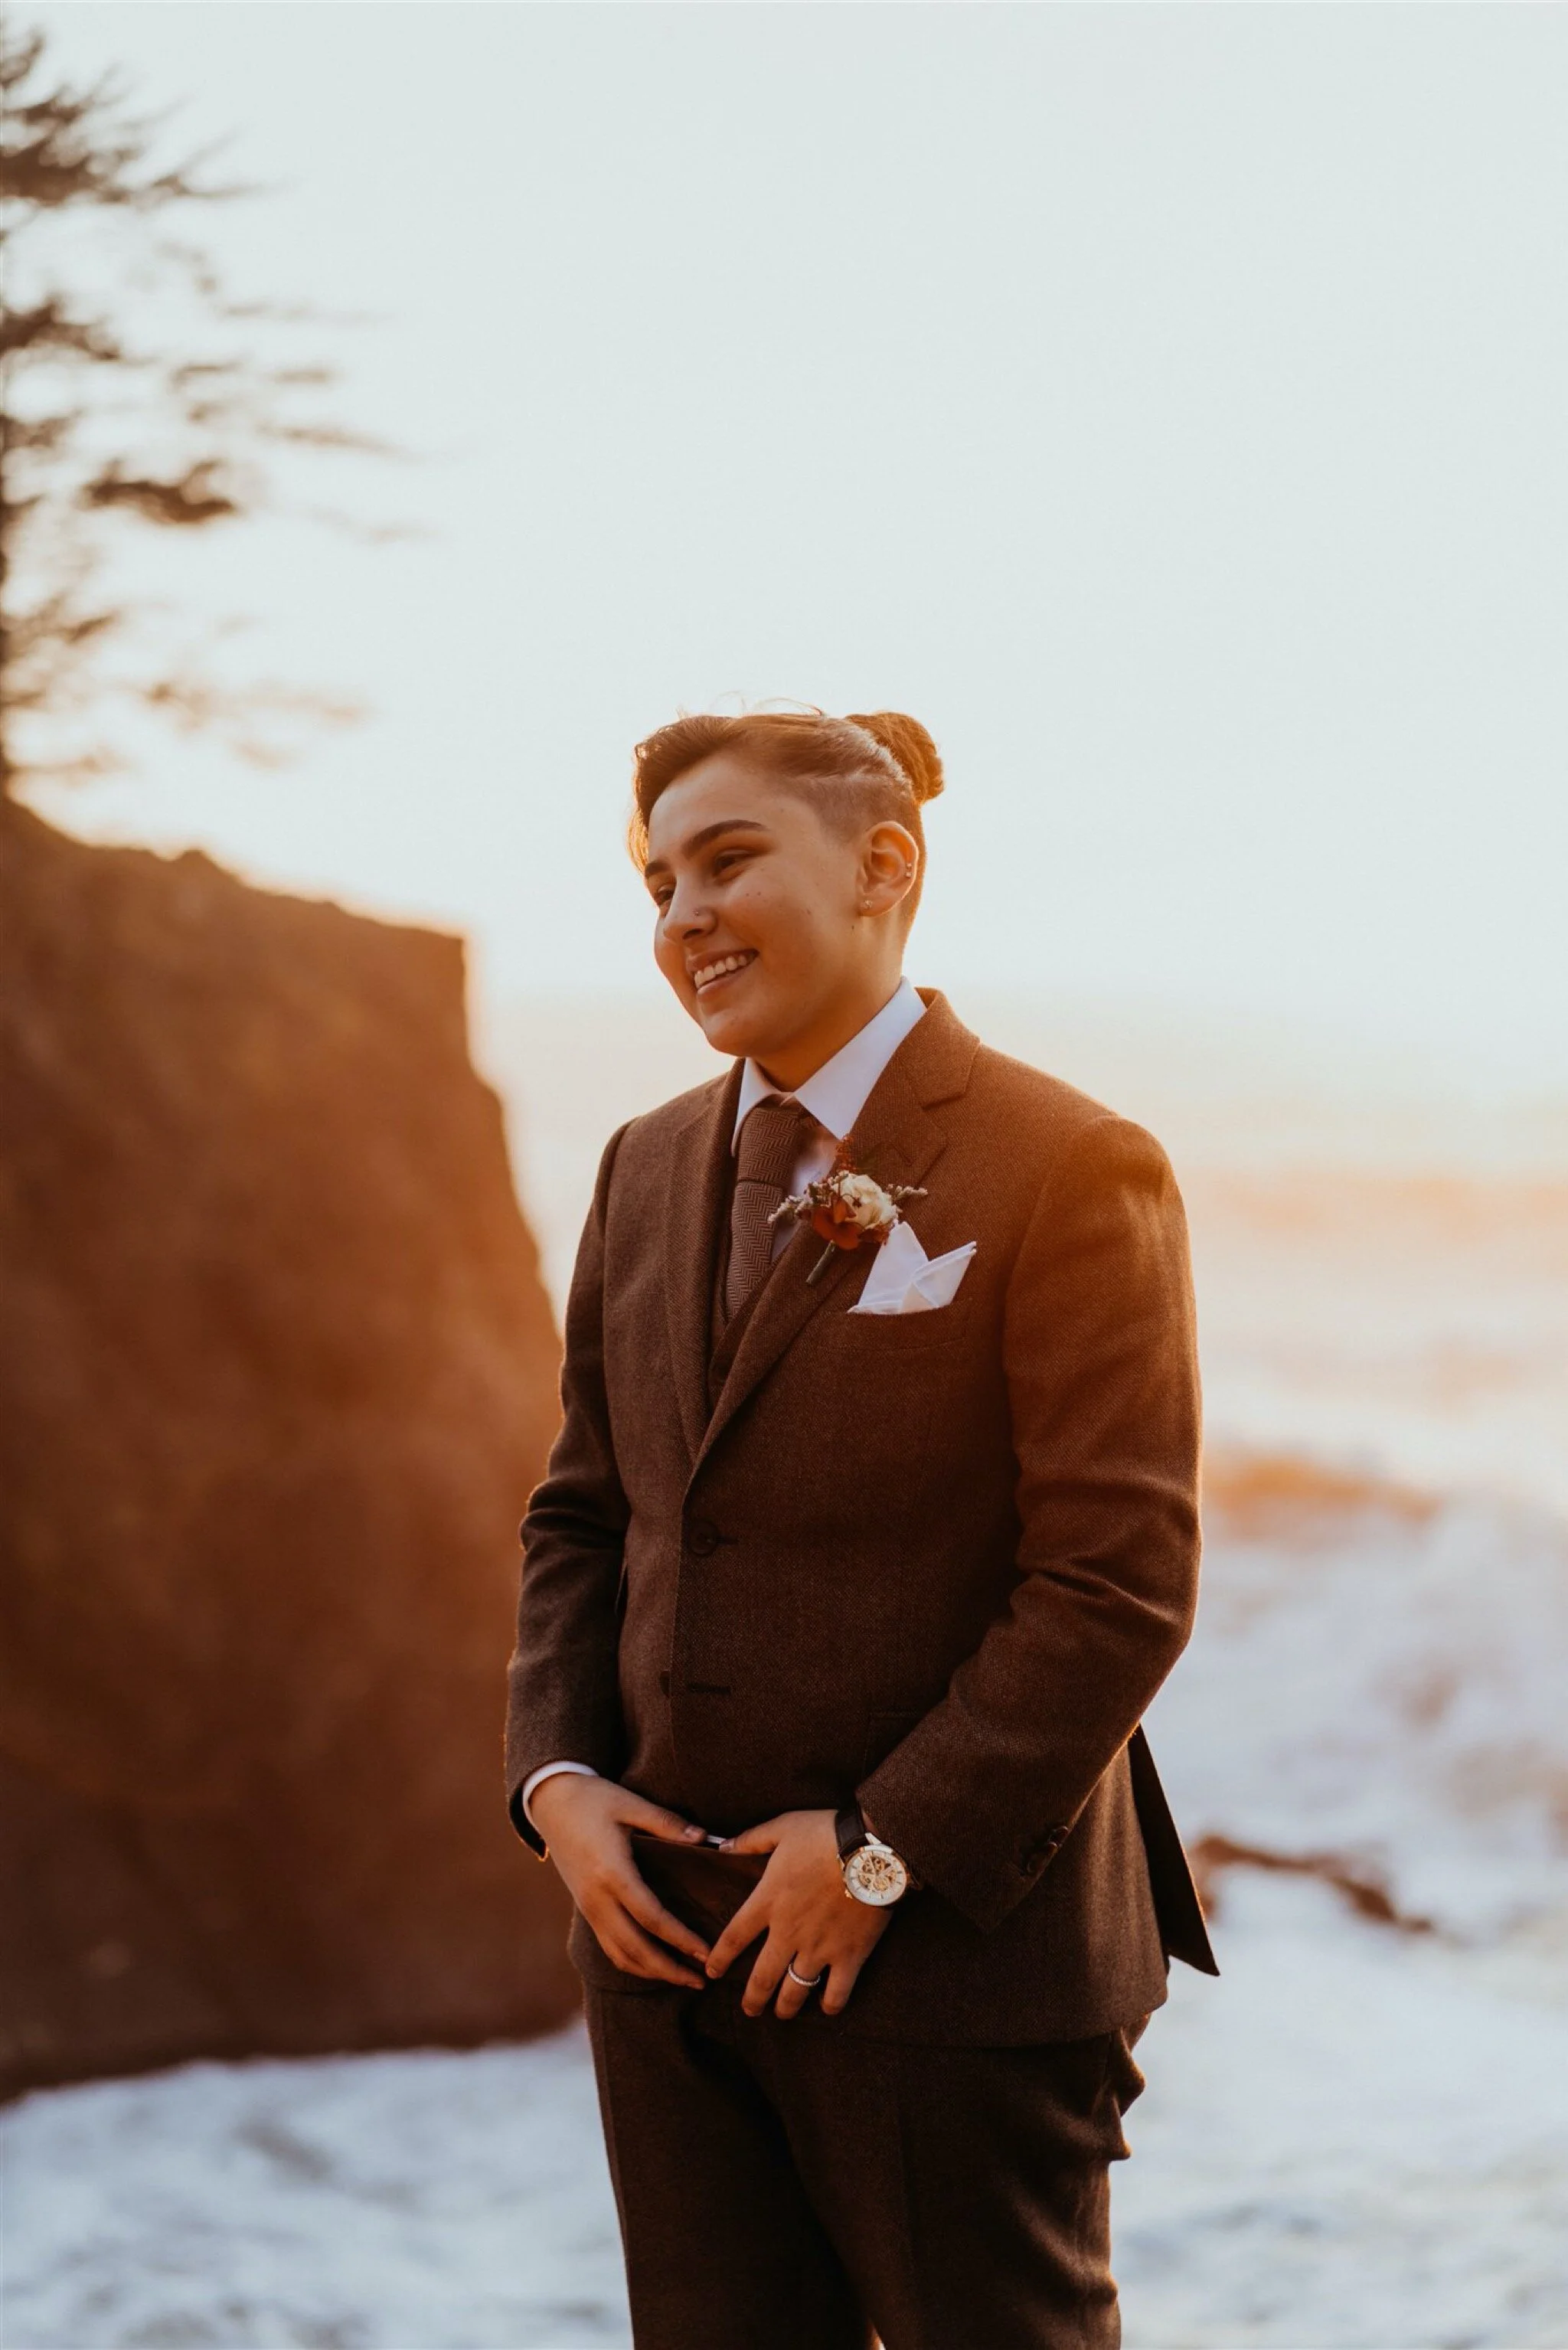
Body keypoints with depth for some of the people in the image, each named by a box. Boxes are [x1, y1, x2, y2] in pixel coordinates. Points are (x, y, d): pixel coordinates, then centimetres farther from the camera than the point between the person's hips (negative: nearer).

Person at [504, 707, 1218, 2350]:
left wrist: (888, 1850, -17)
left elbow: (1121, 1583, -16)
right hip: (669, 1934, 6)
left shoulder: (1070, 1172, -11)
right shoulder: (648, 1172, 10)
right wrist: (555, 1777, -1)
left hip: (956, 1957, -6)